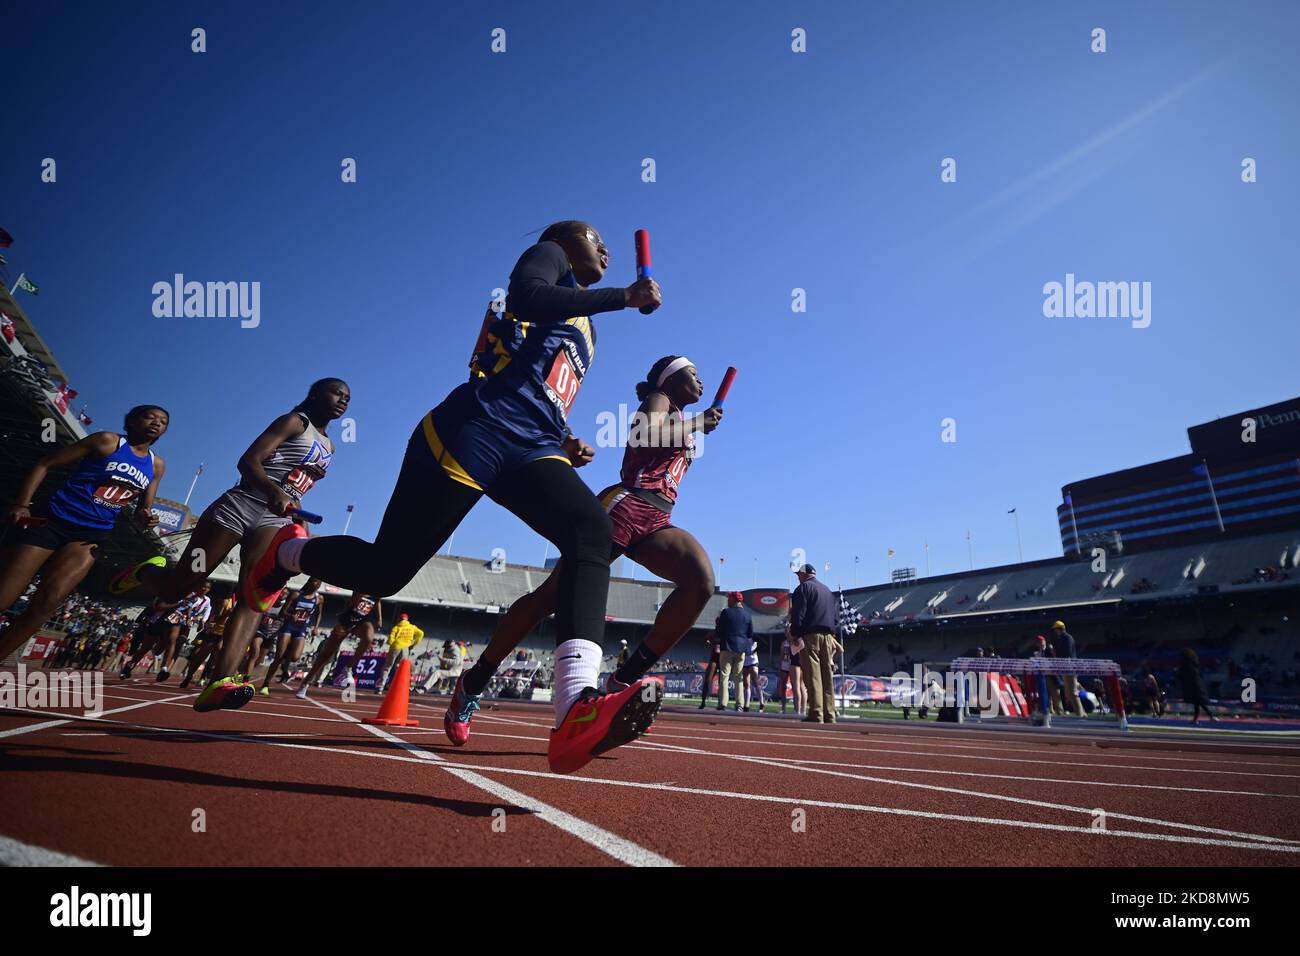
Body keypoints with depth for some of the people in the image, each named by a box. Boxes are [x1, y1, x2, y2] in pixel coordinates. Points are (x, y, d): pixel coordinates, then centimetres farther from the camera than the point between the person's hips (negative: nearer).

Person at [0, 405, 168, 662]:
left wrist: (143, 519, -7)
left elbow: (142, 509, 18)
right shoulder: (108, 441, -2)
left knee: (49, 601, -12)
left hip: (92, 536, 4)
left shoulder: (157, 465, 11)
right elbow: (44, 465, -2)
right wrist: (21, 504, -14)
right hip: (51, 521, -3)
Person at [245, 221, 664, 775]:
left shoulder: (584, 330, 33)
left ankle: (575, 712, -40)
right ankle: (289, 553, 32)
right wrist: (625, 297, -11)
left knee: (592, 530, -24)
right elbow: (530, 297, -14)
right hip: (473, 432, -7)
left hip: (532, 449, 7)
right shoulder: (549, 254, 12)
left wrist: (565, 444, 16)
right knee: (384, 570, -3)